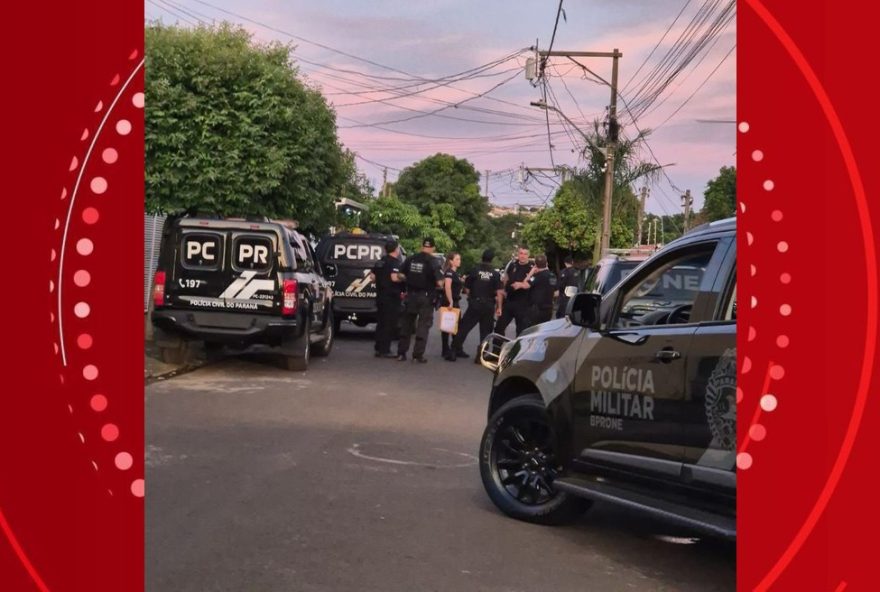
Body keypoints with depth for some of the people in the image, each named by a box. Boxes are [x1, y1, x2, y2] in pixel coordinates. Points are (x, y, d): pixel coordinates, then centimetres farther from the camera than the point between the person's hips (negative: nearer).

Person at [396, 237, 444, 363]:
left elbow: (400, 275, 1)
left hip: (411, 295, 4)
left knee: (407, 324, 13)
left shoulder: (411, 259, 1)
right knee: (423, 325, 3)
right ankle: (418, 354, 0)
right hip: (426, 296, -4)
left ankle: (401, 353, 15)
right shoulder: (432, 261, -12)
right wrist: (437, 285, 5)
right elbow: (439, 282, -16)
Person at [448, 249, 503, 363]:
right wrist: (499, 307, 0)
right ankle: (480, 356, 9)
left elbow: (467, 288, 3)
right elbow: (499, 292, -6)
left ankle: (454, 352, 3)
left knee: (463, 328, 6)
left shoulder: (474, 272, -3)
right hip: (489, 306, 1)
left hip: (474, 304, -1)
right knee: (485, 332, 10)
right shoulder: (496, 275, -2)